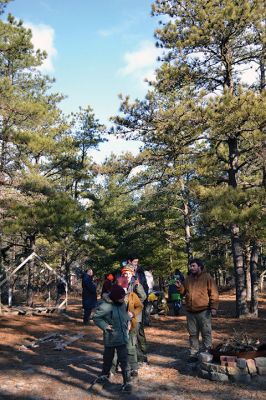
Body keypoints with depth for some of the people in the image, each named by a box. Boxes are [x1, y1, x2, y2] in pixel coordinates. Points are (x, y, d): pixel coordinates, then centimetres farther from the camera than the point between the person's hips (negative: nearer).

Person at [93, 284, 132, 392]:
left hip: (122, 338, 3)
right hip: (110, 338, -3)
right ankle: (105, 375, 43)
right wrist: (105, 326, -19)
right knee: (108, 358, 18)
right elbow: (96, 317, -11)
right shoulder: (105, 306, -22)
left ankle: (126, 382, 10)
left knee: (123, 360, 0)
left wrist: (128, 322, 5)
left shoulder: (123, 303, -4)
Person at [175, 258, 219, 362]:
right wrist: (180, 287, -1)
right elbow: (184, 292, 20)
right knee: (193, 334, 12)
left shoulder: (207, 278, -4)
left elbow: (213, 294, -7)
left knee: (206, 333, 3)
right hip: (190, 311, 5)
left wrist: (214, 307, -14)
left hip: (203, 311, -5)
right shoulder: (188, 278, 11)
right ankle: (194, 354, 21)